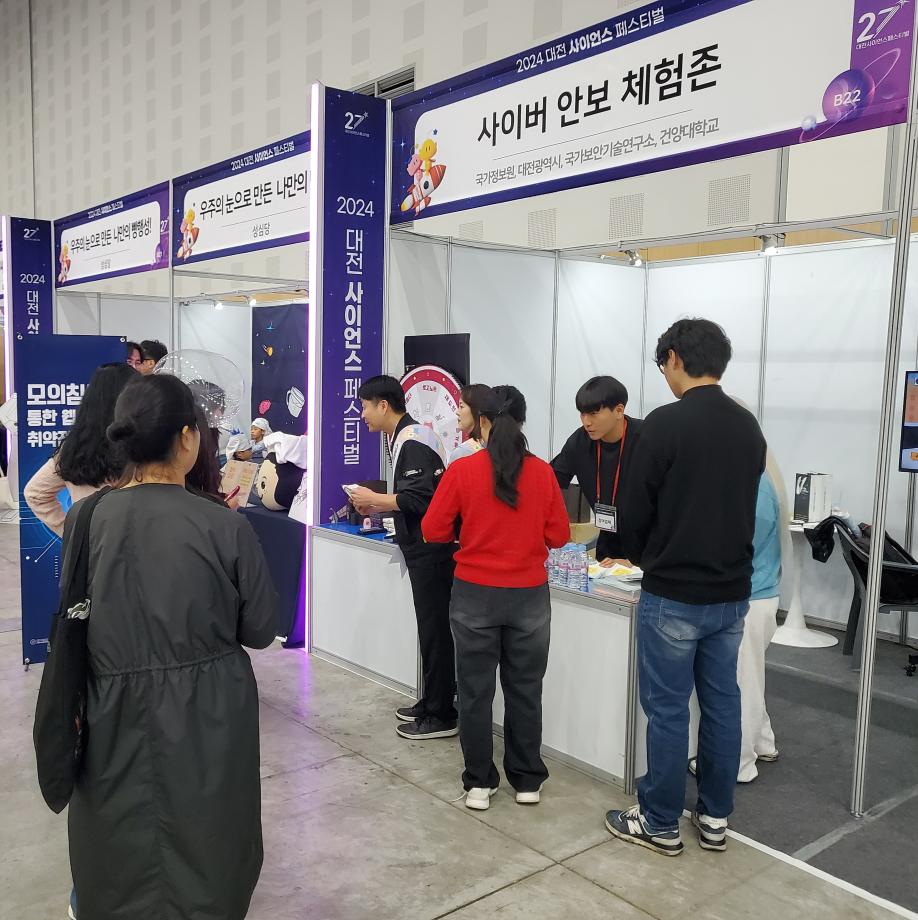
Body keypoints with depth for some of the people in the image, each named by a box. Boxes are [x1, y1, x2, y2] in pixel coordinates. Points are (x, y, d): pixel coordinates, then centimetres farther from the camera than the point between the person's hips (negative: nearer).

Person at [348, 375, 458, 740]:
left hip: (431, 549, -10)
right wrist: (377, 508, 9)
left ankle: (441, 716, 7)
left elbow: (420, 499, -24)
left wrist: (374, 498, -13)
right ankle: (431, 703, 27)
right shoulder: (403, 438, 14)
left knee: (434, 630, -2)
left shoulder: (413, 441, -17)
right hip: (424, 548, 10)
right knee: (431, 628, 16)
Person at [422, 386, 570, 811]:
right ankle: (527, 780, 25)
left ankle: (479, 783, 20)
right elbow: (560, 535, -1)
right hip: (529, 596, 2)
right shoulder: (542, 472, -6)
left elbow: (433, 531, -6)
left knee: (476, 691, 11)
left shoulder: (462, 471, -10)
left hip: (475, 595, -1)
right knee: (524, 689, 14)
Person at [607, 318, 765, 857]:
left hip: (674, 595, -7)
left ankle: (661, 824, 17)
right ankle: (716, 818, 26)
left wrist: (641, 556, 11)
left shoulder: (666, 423, -16)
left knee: (668, 710, 4)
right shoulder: (750, 428, 6)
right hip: (731, 593, 7)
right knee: (722, 704, 14)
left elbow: (637, 511, -10)